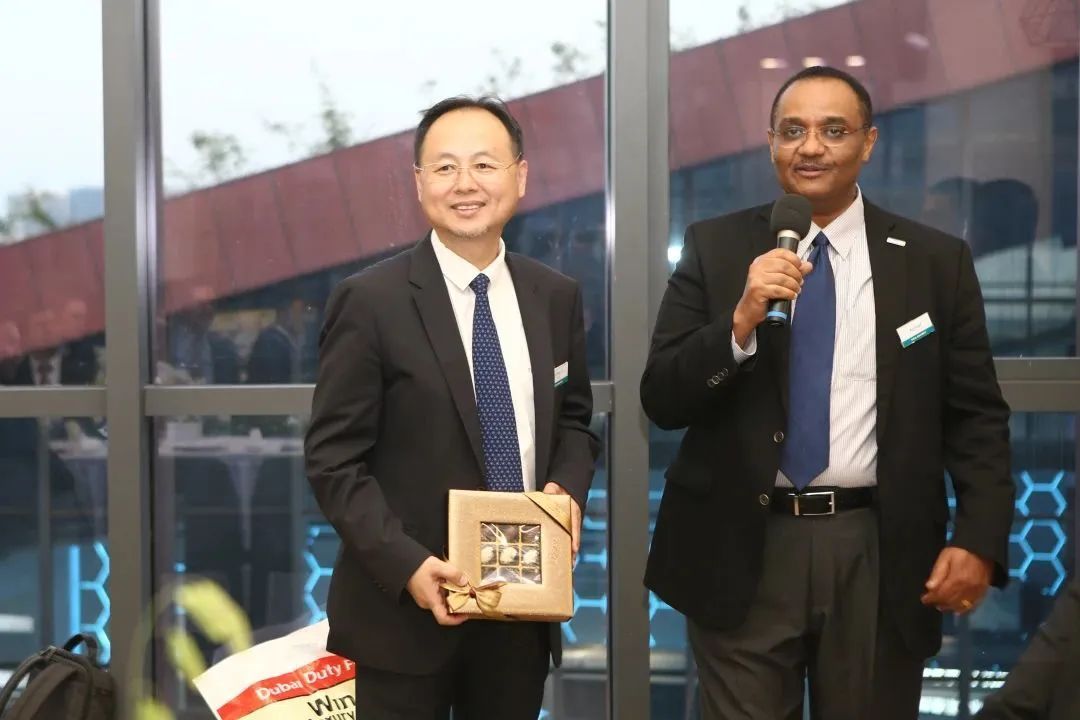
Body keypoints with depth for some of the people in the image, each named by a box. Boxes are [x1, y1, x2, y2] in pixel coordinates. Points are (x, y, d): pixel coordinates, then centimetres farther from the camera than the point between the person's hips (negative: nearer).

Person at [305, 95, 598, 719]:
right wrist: (407, 565, -20)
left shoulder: (557, 297, 5)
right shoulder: (371, 301, -9)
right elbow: (334, 461, -10)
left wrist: (568, 489, -5)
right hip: (405, 609, -4)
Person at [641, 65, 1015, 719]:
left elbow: (977, 417, 4)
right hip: (744, 551, 0)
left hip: (881, 554, 1)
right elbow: (662, 399, -3)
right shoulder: (716, 248, 2)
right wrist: (740, 322, -19)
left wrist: (979, 540, -9)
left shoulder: (937, 261, 3)